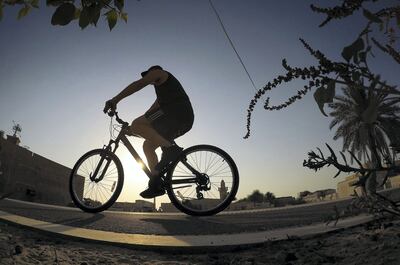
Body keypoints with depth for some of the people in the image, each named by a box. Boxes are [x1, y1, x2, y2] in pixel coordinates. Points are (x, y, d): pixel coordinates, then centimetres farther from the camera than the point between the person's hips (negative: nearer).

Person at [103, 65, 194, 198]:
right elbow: (153, 109, 37)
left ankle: (170, 148, -27)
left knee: (136, 125, -16)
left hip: (176, 112, -9)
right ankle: (156, 184, 4)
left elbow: (138, 84, -2)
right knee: (148, 145, 11)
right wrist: (134, 126, 35)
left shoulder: (158, 72, 14)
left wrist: (115, 100, -7)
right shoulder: (163, 90, 39)